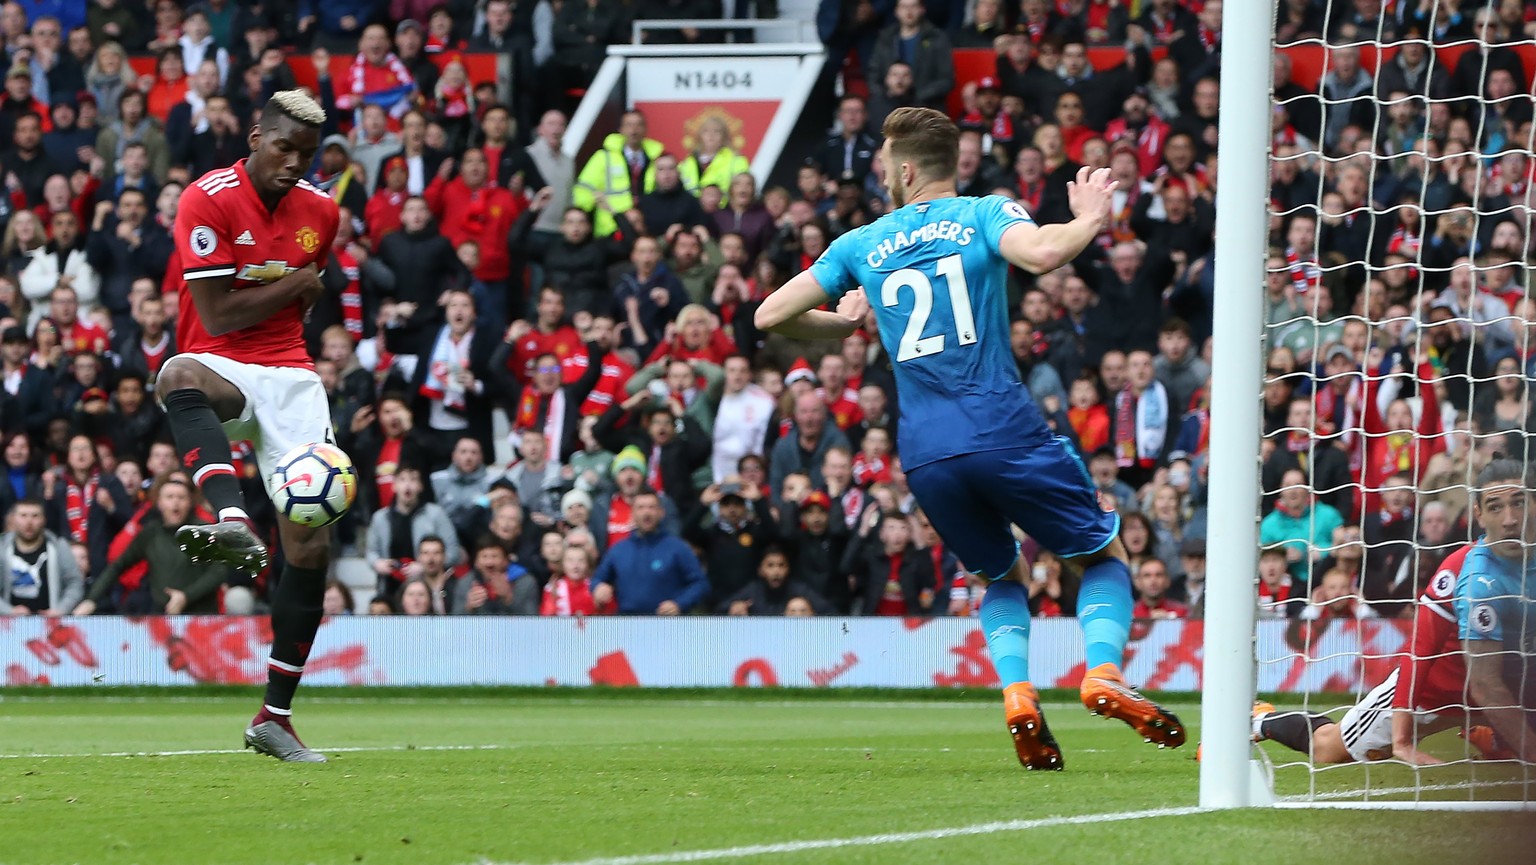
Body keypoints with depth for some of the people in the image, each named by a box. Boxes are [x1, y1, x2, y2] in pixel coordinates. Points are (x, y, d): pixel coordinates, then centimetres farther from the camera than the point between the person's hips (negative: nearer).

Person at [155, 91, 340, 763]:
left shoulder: (320, 211, 11)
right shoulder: (208, 201, -9)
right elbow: (217, 317, -14)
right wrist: (296, 284, -5)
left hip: (289, 376, 5)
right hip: (221, 365, -5)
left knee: (312, 543, -6)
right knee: (179, 377, -43)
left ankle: (274, 717, 4)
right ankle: (232, 523, -68)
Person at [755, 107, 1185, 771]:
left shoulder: (863, 245, 14)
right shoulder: (985, 214, 5)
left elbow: (771, 316, 15)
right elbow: (1043, 252, -17)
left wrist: (843, 324, 33)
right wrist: (1088, 220, 3)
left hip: (924, 453, 3)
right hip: (1003, 429, -3)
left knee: (1004, 576, 23)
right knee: (1104, 555, 13)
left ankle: (1016, 694, -4)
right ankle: (1103, 674, -13)